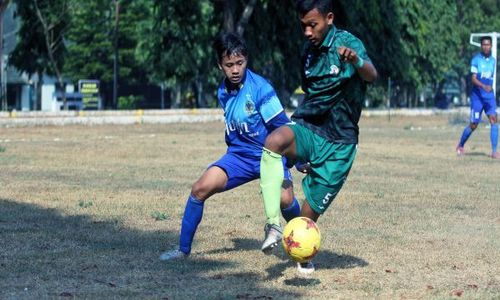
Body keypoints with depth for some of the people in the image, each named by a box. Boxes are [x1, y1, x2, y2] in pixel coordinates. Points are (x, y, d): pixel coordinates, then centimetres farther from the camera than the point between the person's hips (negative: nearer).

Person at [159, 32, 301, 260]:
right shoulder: (222, 92, 2)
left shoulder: (260, 88, -18)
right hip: (239, 155, 5)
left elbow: (282, 126, -15)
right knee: (201, 188, -13)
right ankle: (183, 249, 2)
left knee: (285, 200, -29)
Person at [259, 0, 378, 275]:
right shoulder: (309, 49, 8)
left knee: (310, 212, 0)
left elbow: (371, 75, -33)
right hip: (307, 128, 4)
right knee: (274, 141, -32)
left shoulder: (347, 43, -12)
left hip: (338, 142, -4)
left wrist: (356, 60, -57)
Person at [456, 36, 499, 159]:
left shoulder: (493, 61, 8)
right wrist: (484, 86, -31)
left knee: (493, 119, -15)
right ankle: (460, 146, 26)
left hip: (489, 95, 4)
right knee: (473, 125, 1)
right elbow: (474, 79, -16)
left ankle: (494, 152, -15)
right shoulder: (476, 60, -7)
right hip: (477, 95, -4)